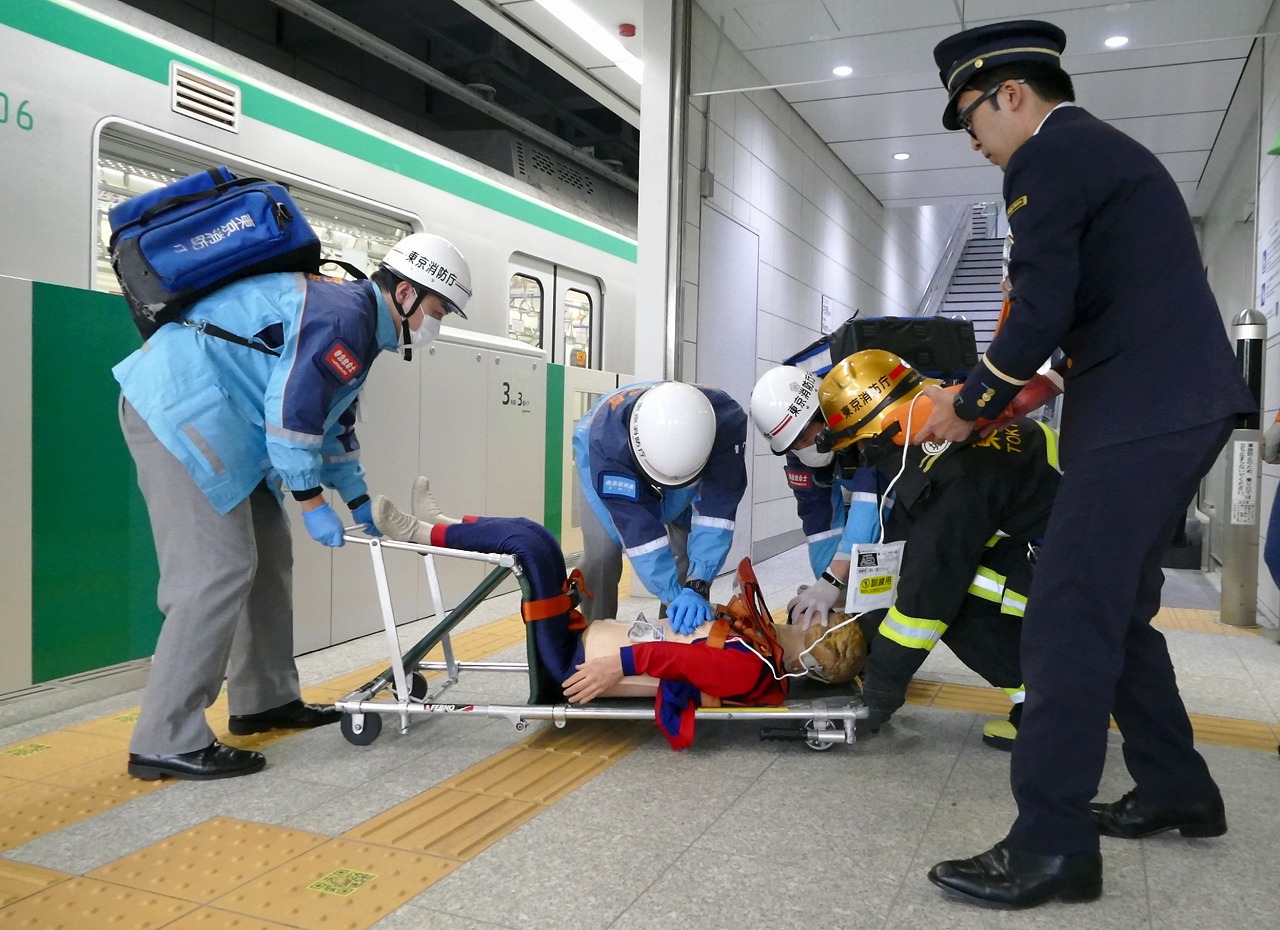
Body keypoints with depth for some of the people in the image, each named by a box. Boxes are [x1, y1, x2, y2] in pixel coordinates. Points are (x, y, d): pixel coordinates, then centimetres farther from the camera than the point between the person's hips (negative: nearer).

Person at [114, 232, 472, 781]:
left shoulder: (351, 315, 18)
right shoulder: (345, 315, -15)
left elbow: (332, 422, 25)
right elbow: (292, 412, -21)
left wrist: (360, 502, 24)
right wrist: (313, 503, -13)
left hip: (211, 415, 11)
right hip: (181, 402, -11)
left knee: (268, 557, 12)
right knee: (218, 570, -14)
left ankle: (265, 700, 22)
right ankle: (167, 741, -8)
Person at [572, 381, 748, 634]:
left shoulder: (727, 421, -40)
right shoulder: (607, 437, -45)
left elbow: (715, 510, -40)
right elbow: (637, 526, -42)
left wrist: (697, 586, -47)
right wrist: (674, 596, -44)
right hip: (612, 463, -2)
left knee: (690, 552, -8)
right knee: (602, 554, -17)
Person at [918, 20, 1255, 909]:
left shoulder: (1047, 157, -7)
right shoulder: (1105, 148, 23)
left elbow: (1039, 312, -16)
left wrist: (968, 407, -2)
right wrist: (1008, 391, 21)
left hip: (1142, 416, -10)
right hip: (1179, 405, 10)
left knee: (1067, 617, -10)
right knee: (1117, 609, 17)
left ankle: (1051, 844, -5)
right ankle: (1177, 791, 27)